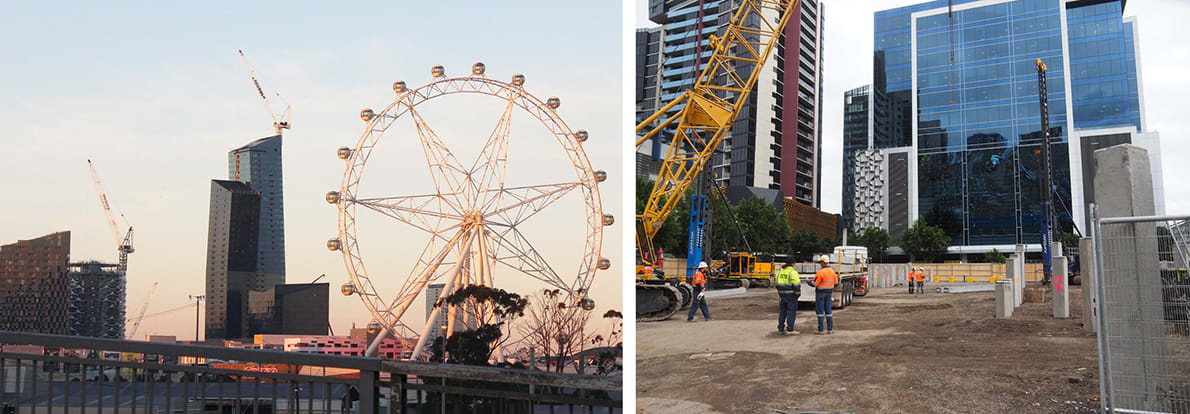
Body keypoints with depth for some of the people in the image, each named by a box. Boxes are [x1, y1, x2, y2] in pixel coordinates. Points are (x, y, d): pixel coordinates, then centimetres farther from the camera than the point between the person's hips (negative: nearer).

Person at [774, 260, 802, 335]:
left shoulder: (780, 272, 10)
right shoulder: (792, 272, -13)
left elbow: (777, 283, 15)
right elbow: (796, 284, -17)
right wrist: (798, 294, -6)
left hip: (782, 294, 7)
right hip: (791, 294, -7)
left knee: (782, 312, 12)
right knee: (792, 311, -2)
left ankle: (780, 329, 12)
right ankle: (790, 329, -4)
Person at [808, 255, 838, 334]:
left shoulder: (820, 272, -19)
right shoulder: (832, 271, 2)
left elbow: (814, 284, -16)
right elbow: (836, 282, 10)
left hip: (820, 293, -6)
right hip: (829, 293, 6)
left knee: (820, 311, 0)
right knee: (828, 311, 12)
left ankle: (820, 330, 1)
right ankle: (830, 329, 11)